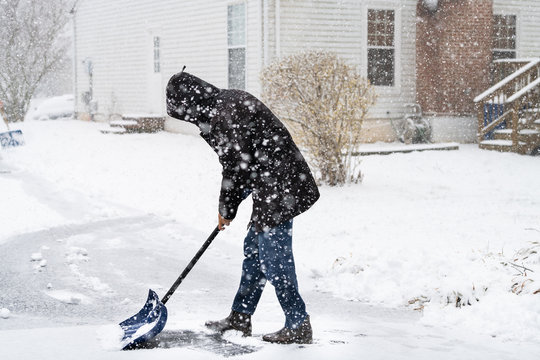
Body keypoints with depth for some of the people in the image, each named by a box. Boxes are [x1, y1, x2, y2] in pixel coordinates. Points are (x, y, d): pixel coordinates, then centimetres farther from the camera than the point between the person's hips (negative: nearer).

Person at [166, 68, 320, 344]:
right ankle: (240, 318, 27)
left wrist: (226, 208, -1)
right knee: (254, 249, 17)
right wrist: (227, 206, 19)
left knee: (274, 259, -5)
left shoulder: (225, 115, -18)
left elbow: (237, 167, -15)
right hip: (273, 189, 11)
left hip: (279, 190, -11)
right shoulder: (228, 102, 14)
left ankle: (298, 327, 4)